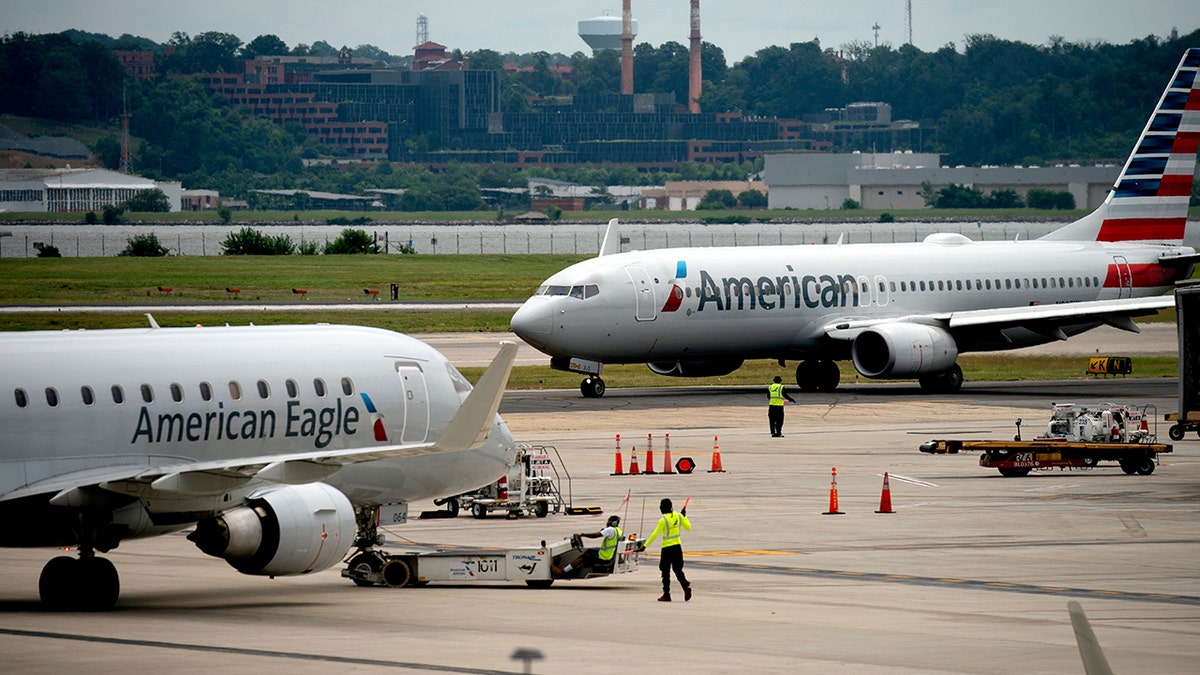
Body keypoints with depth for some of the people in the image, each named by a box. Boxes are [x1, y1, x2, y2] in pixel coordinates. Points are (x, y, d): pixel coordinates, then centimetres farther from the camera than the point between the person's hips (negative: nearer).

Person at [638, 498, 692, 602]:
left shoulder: (663, 520, -16)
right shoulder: (678, 516, 1)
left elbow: (655, 535, -17)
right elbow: (688, 527, 12)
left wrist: (645, 546, -14)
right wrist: (684, 516, 25)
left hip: (667, 548, -5)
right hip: (677, 546, 5)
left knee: (665, 572, 6)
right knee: (678, 570, 12)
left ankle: (666, 595, 8)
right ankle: (686, 586, -13)